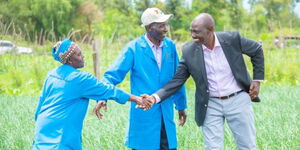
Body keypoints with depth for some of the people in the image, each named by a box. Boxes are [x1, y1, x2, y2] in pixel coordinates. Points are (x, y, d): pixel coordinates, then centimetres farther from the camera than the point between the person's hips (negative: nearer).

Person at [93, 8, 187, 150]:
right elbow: (113, 75, -10)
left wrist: (181, 106, 18)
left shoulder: (170, 46, 4)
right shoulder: (133, 48, -8)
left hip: (166, 115, 4)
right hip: (143, 115, -4)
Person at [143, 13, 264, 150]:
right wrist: (155, 97, -18)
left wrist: (257, 80, 1)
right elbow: (177, 80, -4)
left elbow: (257, 50, 6)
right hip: (211, 106, 1)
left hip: (238, 100, 0)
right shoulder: (189, 51, -8)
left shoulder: (232, 39, -11)